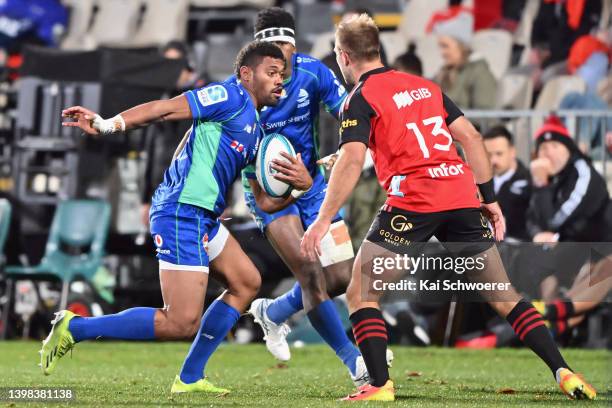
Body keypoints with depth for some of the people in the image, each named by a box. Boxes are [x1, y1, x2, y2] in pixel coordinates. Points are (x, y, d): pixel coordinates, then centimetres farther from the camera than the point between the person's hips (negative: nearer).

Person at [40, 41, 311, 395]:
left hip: (203, 218, 10)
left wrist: (301, 185, 0)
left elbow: (265, 202, 19)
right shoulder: (231, 97, -5)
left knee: (247, 284, 18)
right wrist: (108, 124, -23)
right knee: (181, 324, -12)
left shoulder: (256, 132, 21)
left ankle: (190, 379, 18)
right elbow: (165, 109, -13)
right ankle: (76, 329, -5)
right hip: (182, 215, -10)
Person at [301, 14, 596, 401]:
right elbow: (471, 137, 16)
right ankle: (563, 372, 3)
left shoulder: (360, 98, 1)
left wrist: (323, 221, -14)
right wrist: (490, 199, 19)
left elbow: (352, 161, -12)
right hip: (461, 194, 6)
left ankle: (380, 384, -4)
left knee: (361, 293, 6)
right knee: (505, 296, 11)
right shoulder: (425, 86, 19)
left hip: (413, 201, -6)